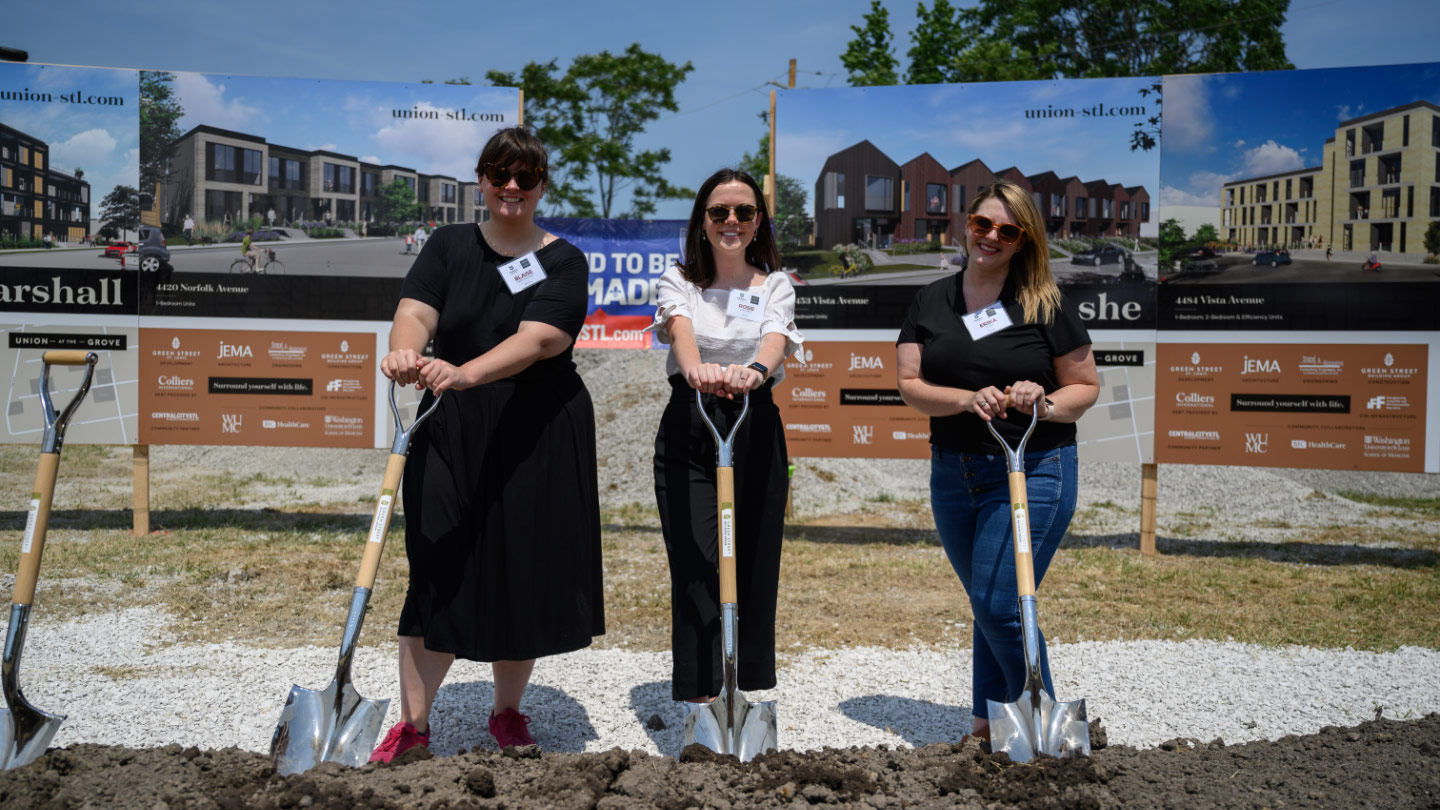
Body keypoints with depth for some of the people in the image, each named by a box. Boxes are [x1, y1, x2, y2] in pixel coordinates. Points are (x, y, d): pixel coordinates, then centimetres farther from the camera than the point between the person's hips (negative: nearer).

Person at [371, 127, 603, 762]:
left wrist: (464, 374, -34)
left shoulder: (564, 261, -1)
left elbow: (538, 339, -18)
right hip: (450, 433, 1)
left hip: (538, 439, -1)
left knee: (525, 572, 7)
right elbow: (415, 310, -10)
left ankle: (508, 711, 28)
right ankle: (413, 722, 16)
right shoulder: (449, 246, 7)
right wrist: (405, 352, -34)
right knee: (440, 569, 1)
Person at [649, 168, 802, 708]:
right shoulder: (678, 281, 7)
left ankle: (749, 696, 18)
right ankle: (701, 698, -4)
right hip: (687, 438, -1)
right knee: (696, 571, -8)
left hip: (756, 436, 1)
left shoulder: (775, 285, 9)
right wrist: (696, 368, -40)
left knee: (754, 569, 3)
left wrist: (752, 370, -38)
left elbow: (775, 339, -13)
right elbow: (681, 330, -16)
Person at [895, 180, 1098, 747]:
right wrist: (968, 398, -18)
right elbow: (910, 385, -1)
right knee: (987, 604, 15)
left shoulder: (1046, 305, -3)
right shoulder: (932, 301, 7)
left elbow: (1086, 386, 0)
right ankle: (990, 723, 30)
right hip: (953, 474, 4)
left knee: (999, 603, -10)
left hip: (1032, 471, -4)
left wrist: (1046, 405, -20)